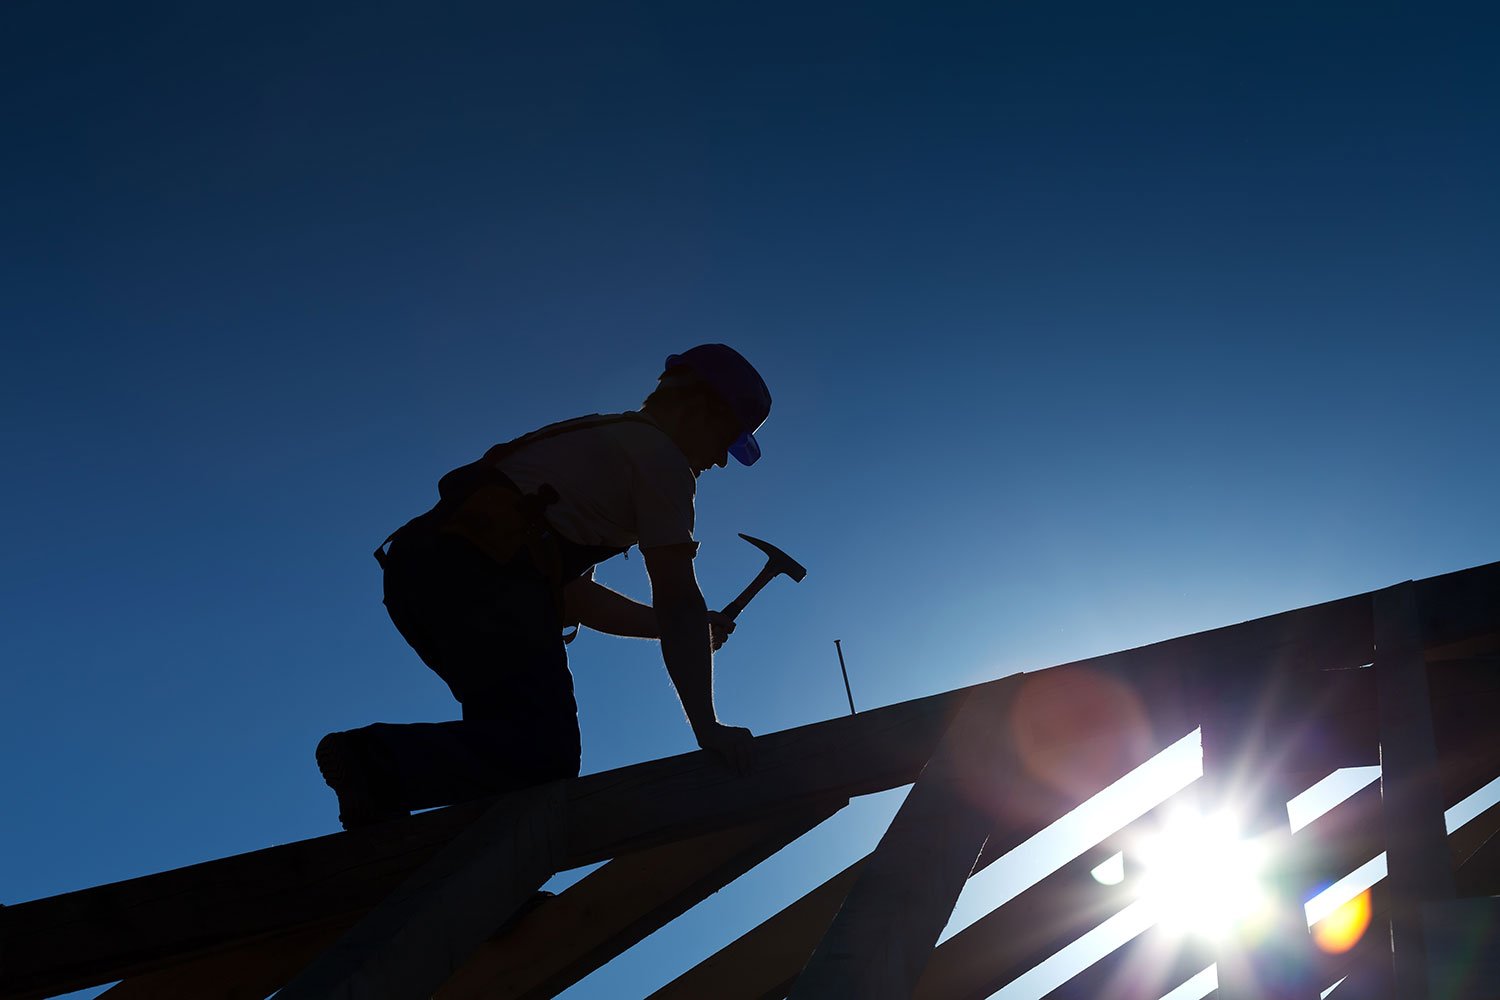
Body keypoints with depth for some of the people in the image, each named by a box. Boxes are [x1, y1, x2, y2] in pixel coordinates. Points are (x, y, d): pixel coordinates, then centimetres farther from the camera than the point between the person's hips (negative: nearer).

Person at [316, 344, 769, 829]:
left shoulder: (601, 439, 32)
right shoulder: (661, 456, 5)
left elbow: (576, 597, 32)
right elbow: (679, 602, -3)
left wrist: (687, 626, 29)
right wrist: (707, 727, 0)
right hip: (481, 576, -10)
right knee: (546, 761, -13)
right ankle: (375, 761, -22)